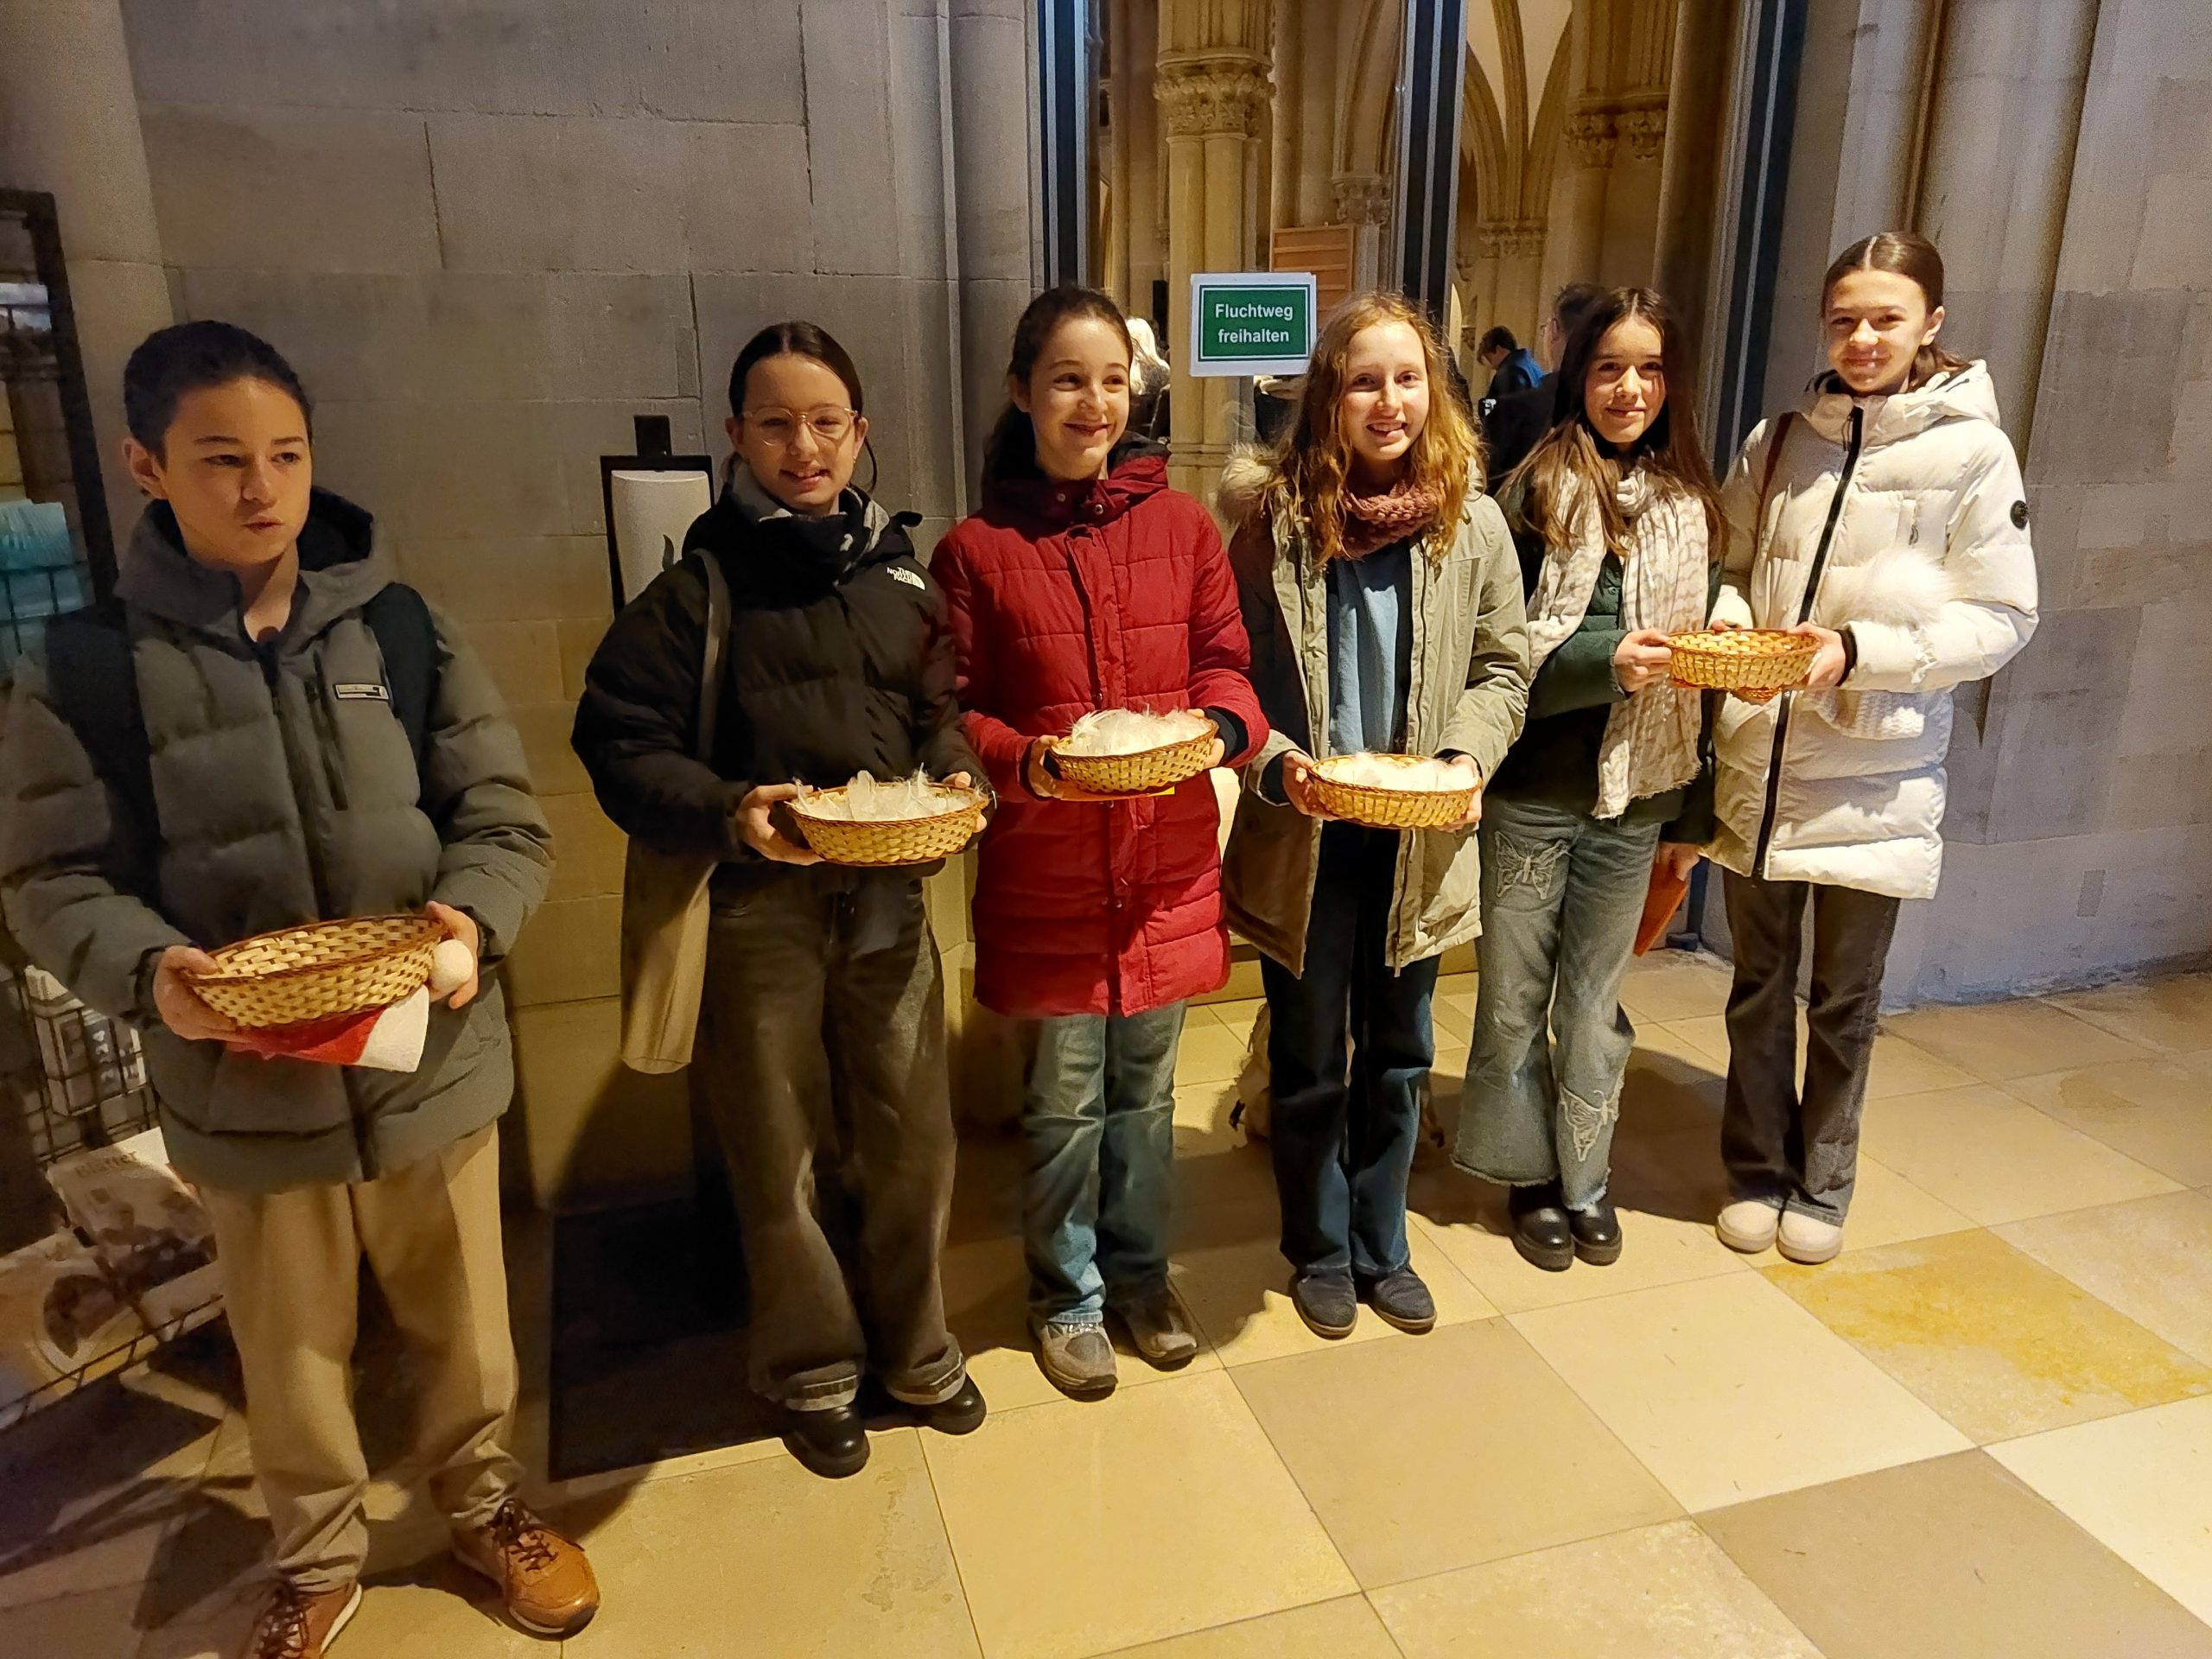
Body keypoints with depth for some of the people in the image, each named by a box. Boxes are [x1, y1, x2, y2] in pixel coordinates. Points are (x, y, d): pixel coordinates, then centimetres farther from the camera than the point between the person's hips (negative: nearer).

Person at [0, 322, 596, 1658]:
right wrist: (150, 972, -22)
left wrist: (472, 918, -21)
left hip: (432, 1055, 1)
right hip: (243, 1084, 0)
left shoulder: (403, 629, -4)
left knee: (464, 1314, 18)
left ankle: (483, 1499, 46)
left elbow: (506, 820, -2)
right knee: (291, 1347, 19)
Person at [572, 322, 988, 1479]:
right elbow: (621, 744, -7)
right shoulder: (699, 588, -4)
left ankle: (915, 1350, 36)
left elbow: (944, 713, 15)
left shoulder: (902, 576, 9)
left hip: (890, 902, 3)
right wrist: (729, 812, -23)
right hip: (757, 907, -3)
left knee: (912, 1142, 12)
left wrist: (954, 779, -7)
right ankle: (813, 1374, 33)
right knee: (782, 1160, 10)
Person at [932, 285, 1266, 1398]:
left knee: (1145, 1088, 17)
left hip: (1167, 863, 3)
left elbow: (1226, 664, 8)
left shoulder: (1183, 526, 3)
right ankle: (1067, 1295, 34)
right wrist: (1025, 763, -20)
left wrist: (1218, 725, -13)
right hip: (1044, 876, -2)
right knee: (1065, 1101, 11)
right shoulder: (976, 550, -5)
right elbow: (957, 711, -2)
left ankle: (1139, 1275, 40)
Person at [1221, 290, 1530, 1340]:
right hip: (1302, 835, -2)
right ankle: (1320, 1249, 35)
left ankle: (1380, 1246, 37)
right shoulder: (1272, 514, -9)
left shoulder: (1470, 522, -3)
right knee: (1309, 1060, 14)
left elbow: (1502, 665, 5)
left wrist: (1470, 753, -11)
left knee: (1397, 1056, 17)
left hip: (1419, 838, 2)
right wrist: (1274, 762, -19)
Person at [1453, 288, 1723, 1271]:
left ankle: (1585, 1180, 32)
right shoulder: (1537, 492, -6)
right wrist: (1605, 659, -23)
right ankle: (1531, 1176, 29)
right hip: (1530, 794, -3)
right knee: (1514, 998, 9)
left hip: (1634, 799, 3)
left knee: (1593, 1002, 14)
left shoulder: (1691, 507, 5)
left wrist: (1694, 812, 10)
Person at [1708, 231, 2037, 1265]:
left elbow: (2002, 619, -7)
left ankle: (1823, 1184, 32)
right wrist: (1726, 620, -10)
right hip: (1756, 764, 3)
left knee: (1844, 1001, 11)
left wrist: (1860, 650, -20)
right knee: (1758, 985, 14)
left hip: (1873, 779, -3)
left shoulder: (1972, 450, -6)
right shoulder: (1782, 438, 5)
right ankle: (1757, 1169, 33)